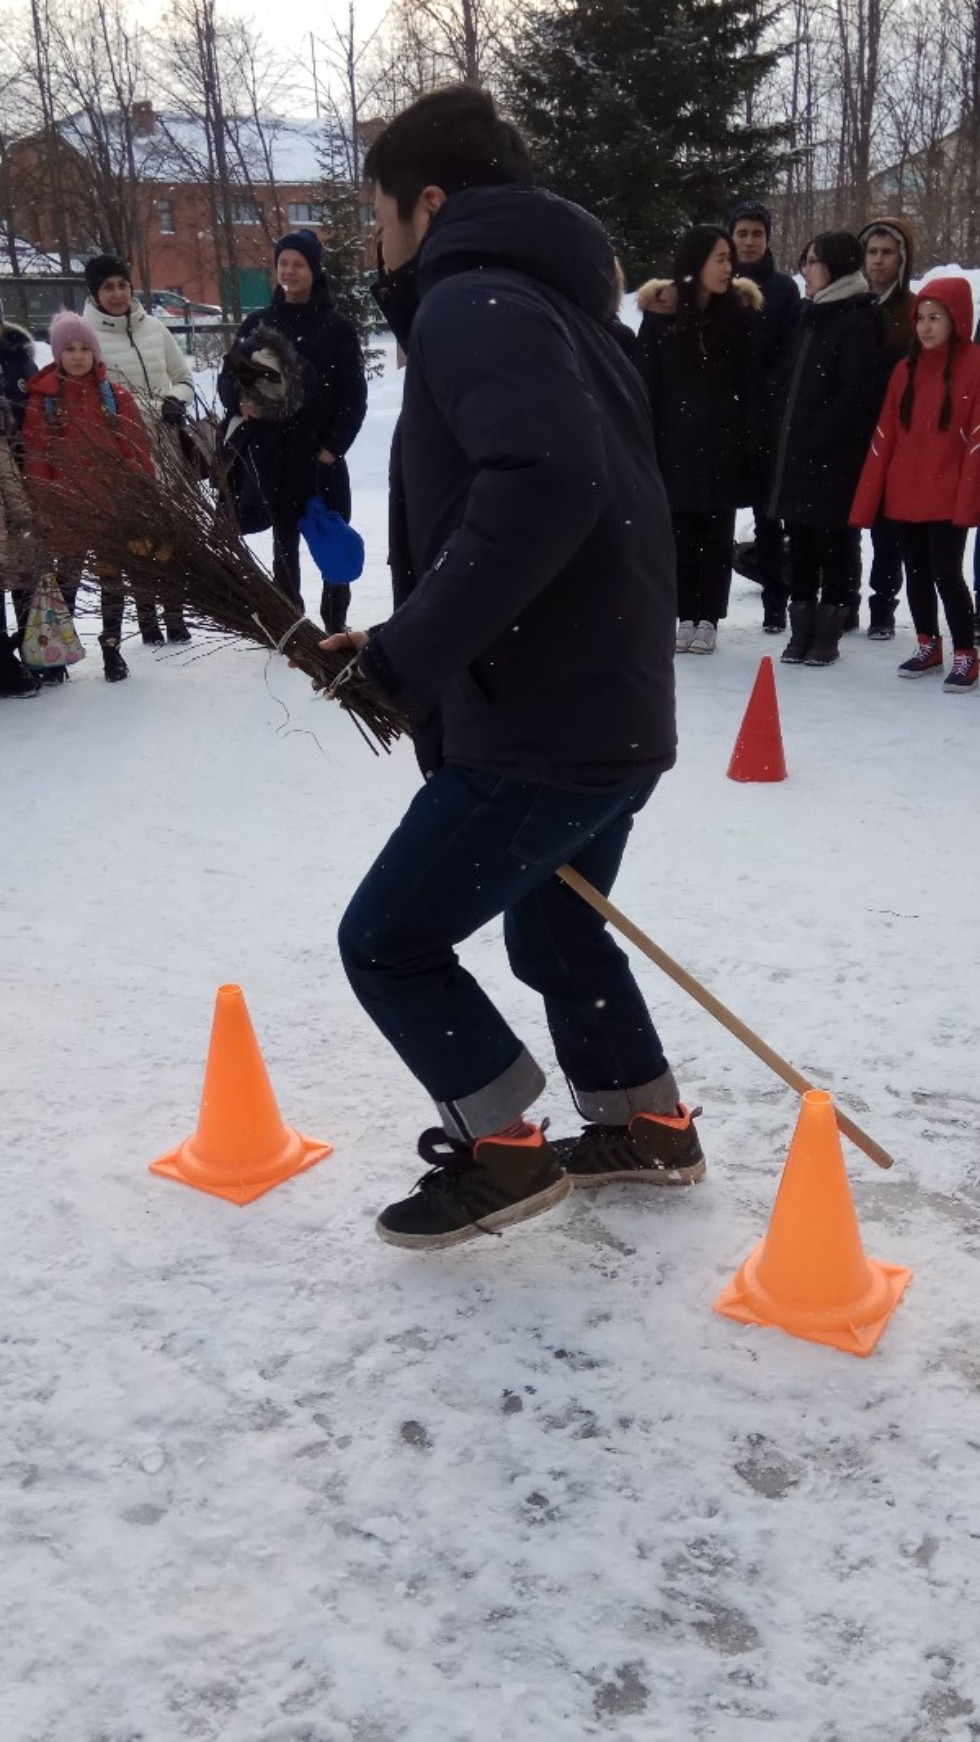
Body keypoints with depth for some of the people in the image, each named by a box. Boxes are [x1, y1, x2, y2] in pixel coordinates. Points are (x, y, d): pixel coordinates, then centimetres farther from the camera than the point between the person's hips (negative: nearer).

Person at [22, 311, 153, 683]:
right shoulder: (42, 400, -1)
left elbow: (137, 452, 0)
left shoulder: (116, 397, 1)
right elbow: (36, 458, -1)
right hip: (68, 509, -1)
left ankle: (112, 647, 19)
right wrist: (43, 509, -5)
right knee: (67, 578, 5)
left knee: (112, 577, 9)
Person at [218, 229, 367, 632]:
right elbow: (227, 377, 10)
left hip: (320, 453, -2)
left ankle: (335, 627, 9)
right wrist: (240, 403, -12)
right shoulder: (257, 323, 7)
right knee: (284, 542, 8)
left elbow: (354, 395, -2)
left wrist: (333, 445, -11)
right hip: (271, 452, 2)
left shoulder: (336, 327, 0)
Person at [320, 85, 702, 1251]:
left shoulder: (471, 302, -11)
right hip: (612, 710, 10)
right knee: (555, 934, 27)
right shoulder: (547, 302, 20)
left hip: (541, 725, -10)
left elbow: (543, 484, -30)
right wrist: (421, 651, 11)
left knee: (387, 939, 4)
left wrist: (406, 653, -23)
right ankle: (647, 1129, 39)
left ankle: (502, 1153, 15)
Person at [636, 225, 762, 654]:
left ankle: (708, 619, 10)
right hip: (676, 444, 0)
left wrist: (752, 444, -6)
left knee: (716, 536, 5)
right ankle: (686, 617, 13)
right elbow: (648, 385, -1)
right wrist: (646, 446, -6)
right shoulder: (661, 316, -1)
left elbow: (750, 387, 1)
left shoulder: (738, 316, 2)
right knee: (682, 535, 5)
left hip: (724, 445, 0)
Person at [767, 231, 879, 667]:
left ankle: (827, 634, 8)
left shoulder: (857, 320, -8)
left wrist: (816, 437, -16)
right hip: (795, 453, 8)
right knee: (800, 544, 10)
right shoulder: (812, 315, 17)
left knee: (833, 545, 1)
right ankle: (801, 631, 17)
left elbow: (856, 394, -15)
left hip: (833, 456, -8)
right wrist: (781, 436, 11)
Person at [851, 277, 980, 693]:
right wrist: (866, 501, 2)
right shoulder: (906, 369, 9)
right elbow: (884, 437, 6)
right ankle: (928, 647, 27)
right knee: (917, 574, 12)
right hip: (903, 498, 5)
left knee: (946, 575, -5)